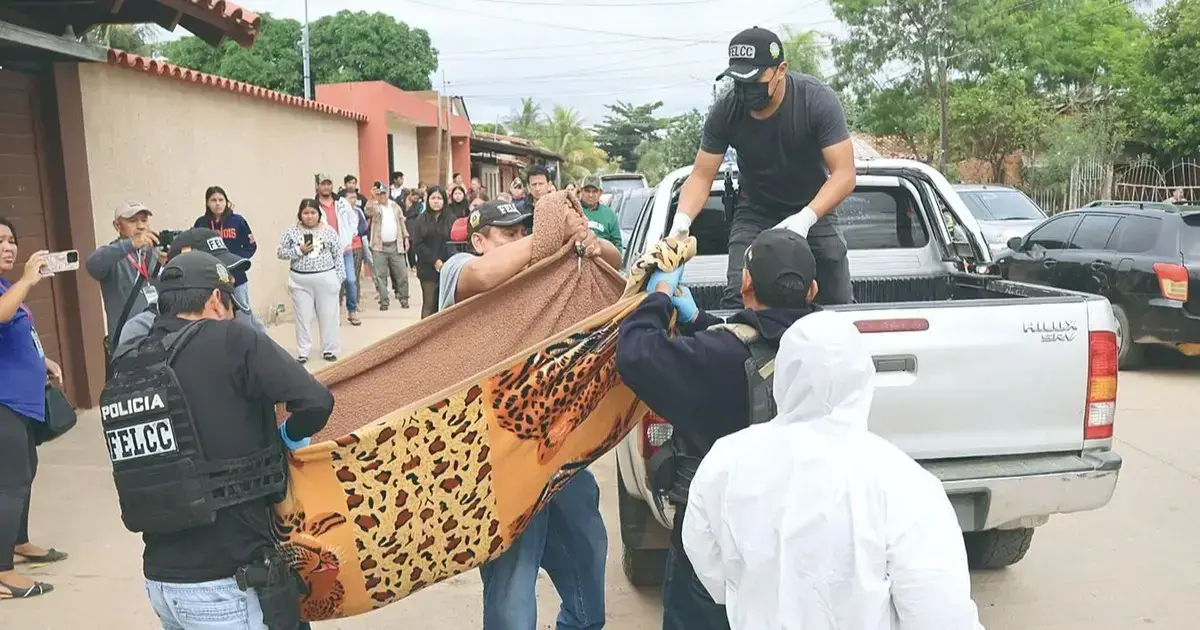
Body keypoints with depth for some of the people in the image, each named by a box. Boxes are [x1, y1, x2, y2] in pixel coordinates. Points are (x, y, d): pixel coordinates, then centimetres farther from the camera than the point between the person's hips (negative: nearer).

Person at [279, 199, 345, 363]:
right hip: (300, 281, 0)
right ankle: (302, 352, 16)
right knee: (303, 317, 7)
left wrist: (339, 278, -2)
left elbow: (338, 255, 2)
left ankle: (329, 349, 19)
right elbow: (281, 253, 0)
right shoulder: (291, 232, 0)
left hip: (326, 279, 0)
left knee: (328, 315, 6)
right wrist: (299, 250, -14)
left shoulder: (328, 231, 0)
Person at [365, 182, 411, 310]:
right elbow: (368, 211, -24)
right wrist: (374, 198, -39)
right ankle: (384, 301, 8)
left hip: (396, 245, 2)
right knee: (380, 275, 1)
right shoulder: (374, 207, 0)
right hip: (379, 247, -2)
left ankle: (403, 298, 15)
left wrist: (406, 238, 8)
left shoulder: (395, 206, 11)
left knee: (402, 274, 3)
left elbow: (402, 222, 16)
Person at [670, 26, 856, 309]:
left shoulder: (818, 100, -22)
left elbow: (844, 174, -25)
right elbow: (701, 176, -12)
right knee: (737, 301, -19)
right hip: (754, 215, 1)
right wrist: (681, 220, -32)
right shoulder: (724, 111, -17)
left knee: (840, 305, -3)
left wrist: (806, 218, -41)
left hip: (814, 211, 0)